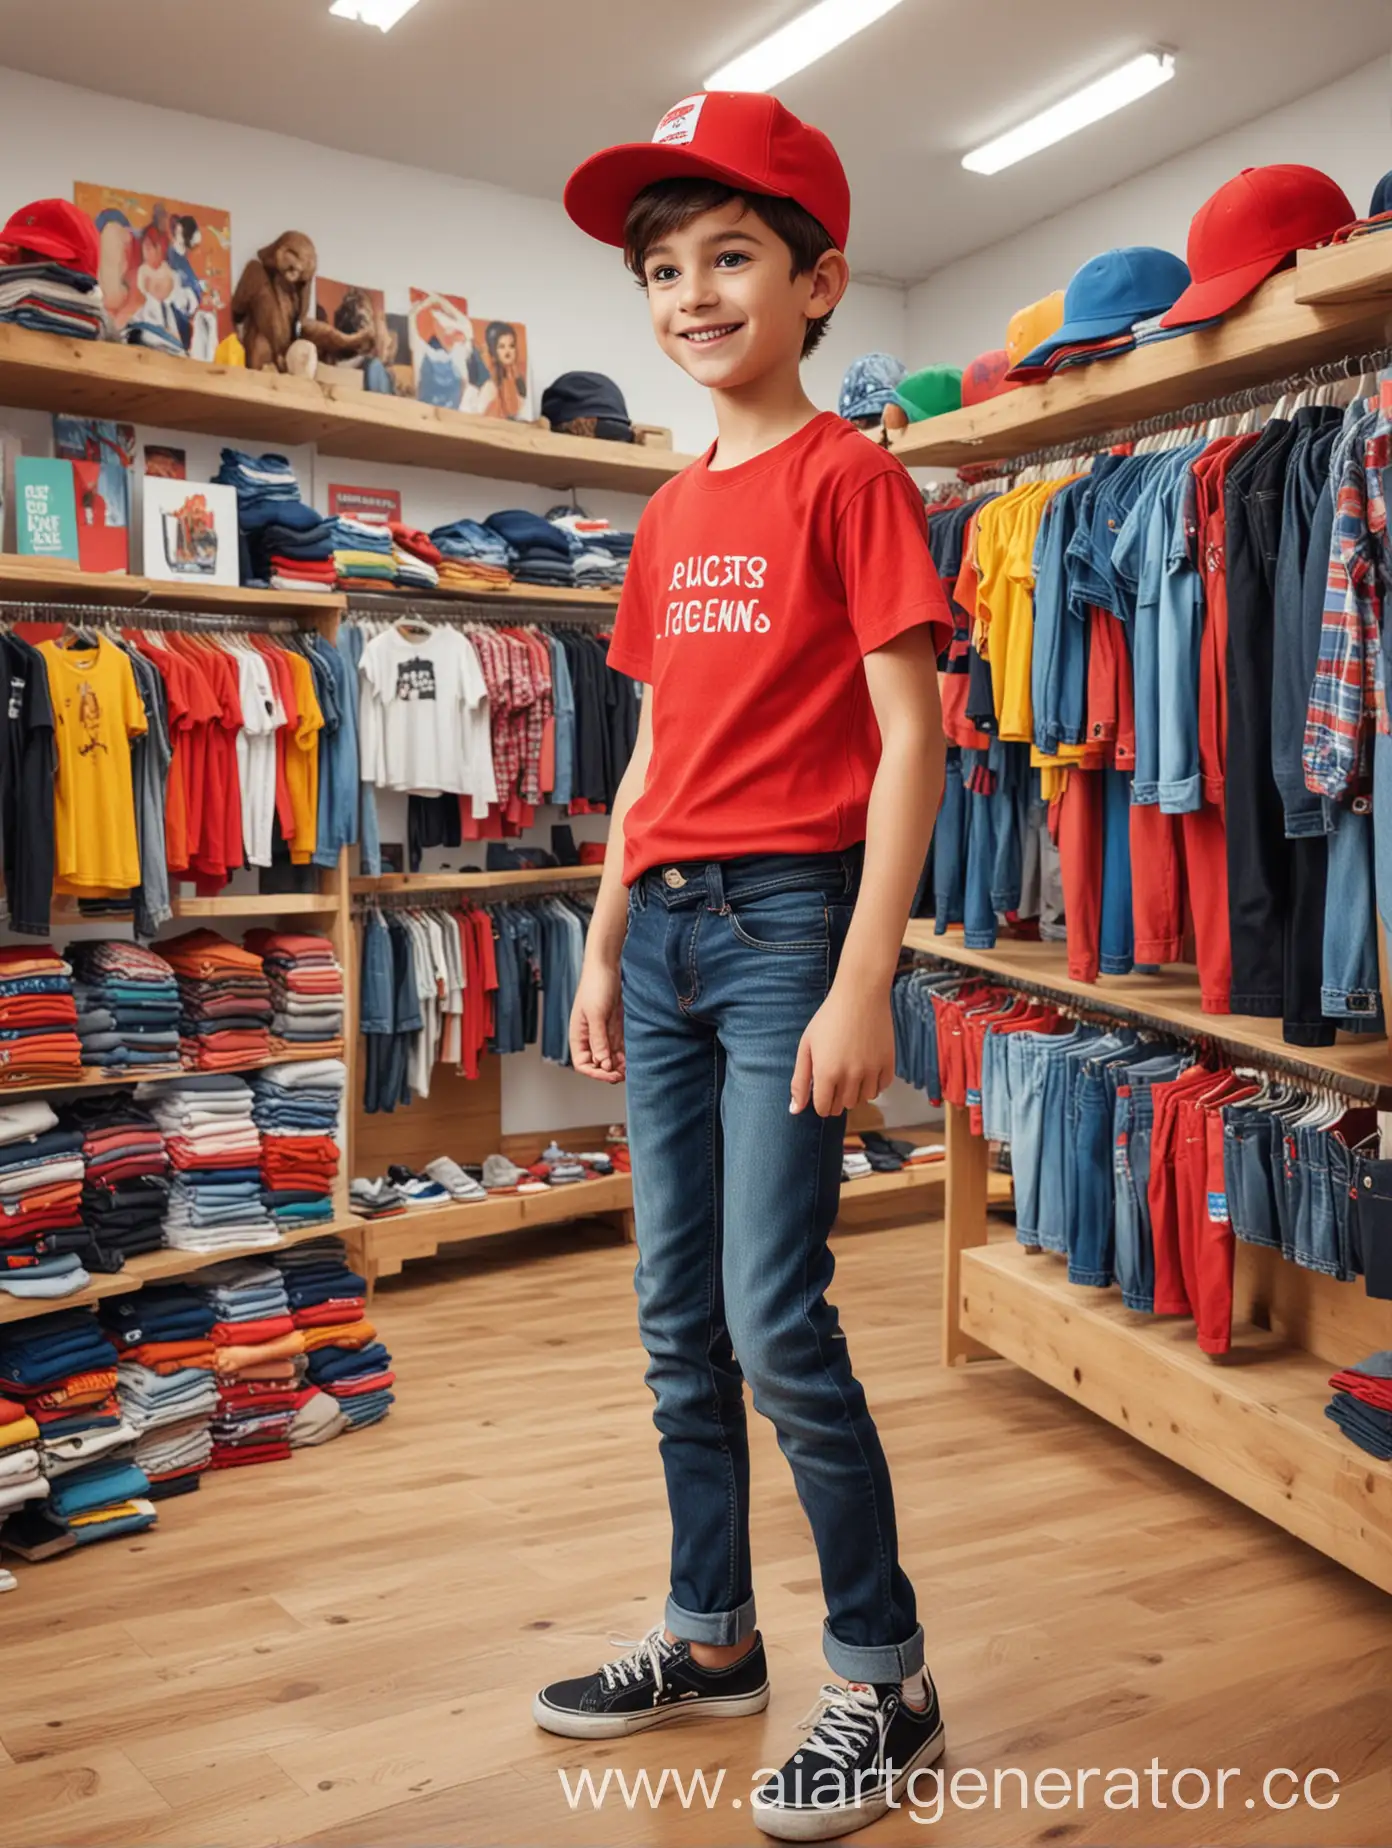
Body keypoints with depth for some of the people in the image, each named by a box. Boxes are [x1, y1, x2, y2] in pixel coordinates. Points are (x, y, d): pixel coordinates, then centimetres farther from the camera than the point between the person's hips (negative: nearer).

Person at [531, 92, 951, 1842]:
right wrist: (603, 947, 15)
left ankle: (885, 1680, 16)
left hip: (789, 914, -7)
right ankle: (712, 1635, 30)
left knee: (775, 1324, -6)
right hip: (668, 924, 8)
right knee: (678, 1321, 12)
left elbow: (909, 739, -11)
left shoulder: (850, 474, -5)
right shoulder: (670, 512, 16)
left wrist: (862, 984, -17)